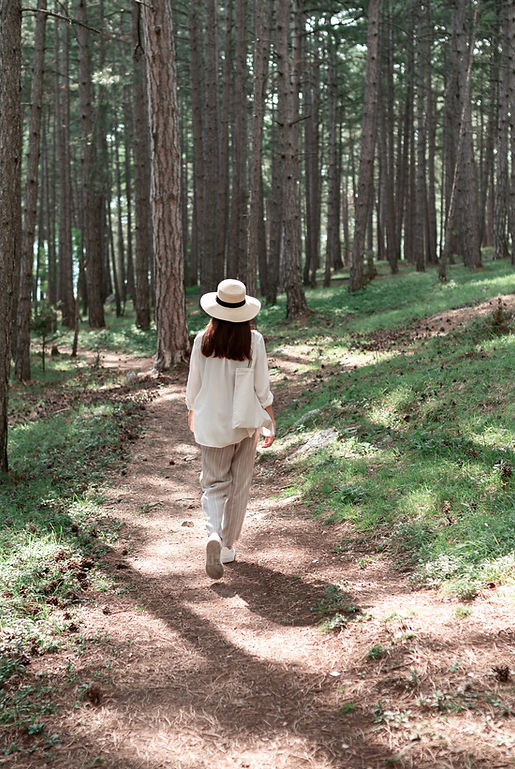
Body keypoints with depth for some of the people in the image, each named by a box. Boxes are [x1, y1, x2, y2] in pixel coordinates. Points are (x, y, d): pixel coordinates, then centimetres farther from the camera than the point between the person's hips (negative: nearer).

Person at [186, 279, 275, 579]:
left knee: (214, 483, 10)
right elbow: (262, 387, -7)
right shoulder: (254, 340, -10)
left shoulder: (203, 340, -6)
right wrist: (270, 423, 3)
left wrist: (192, 412, 19)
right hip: (245, 422, 0)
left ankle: (214, 535, -16)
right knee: (239, 486, 14)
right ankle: (228, 547, 20)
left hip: (211, 423, 1)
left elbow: (194, 383, 2)